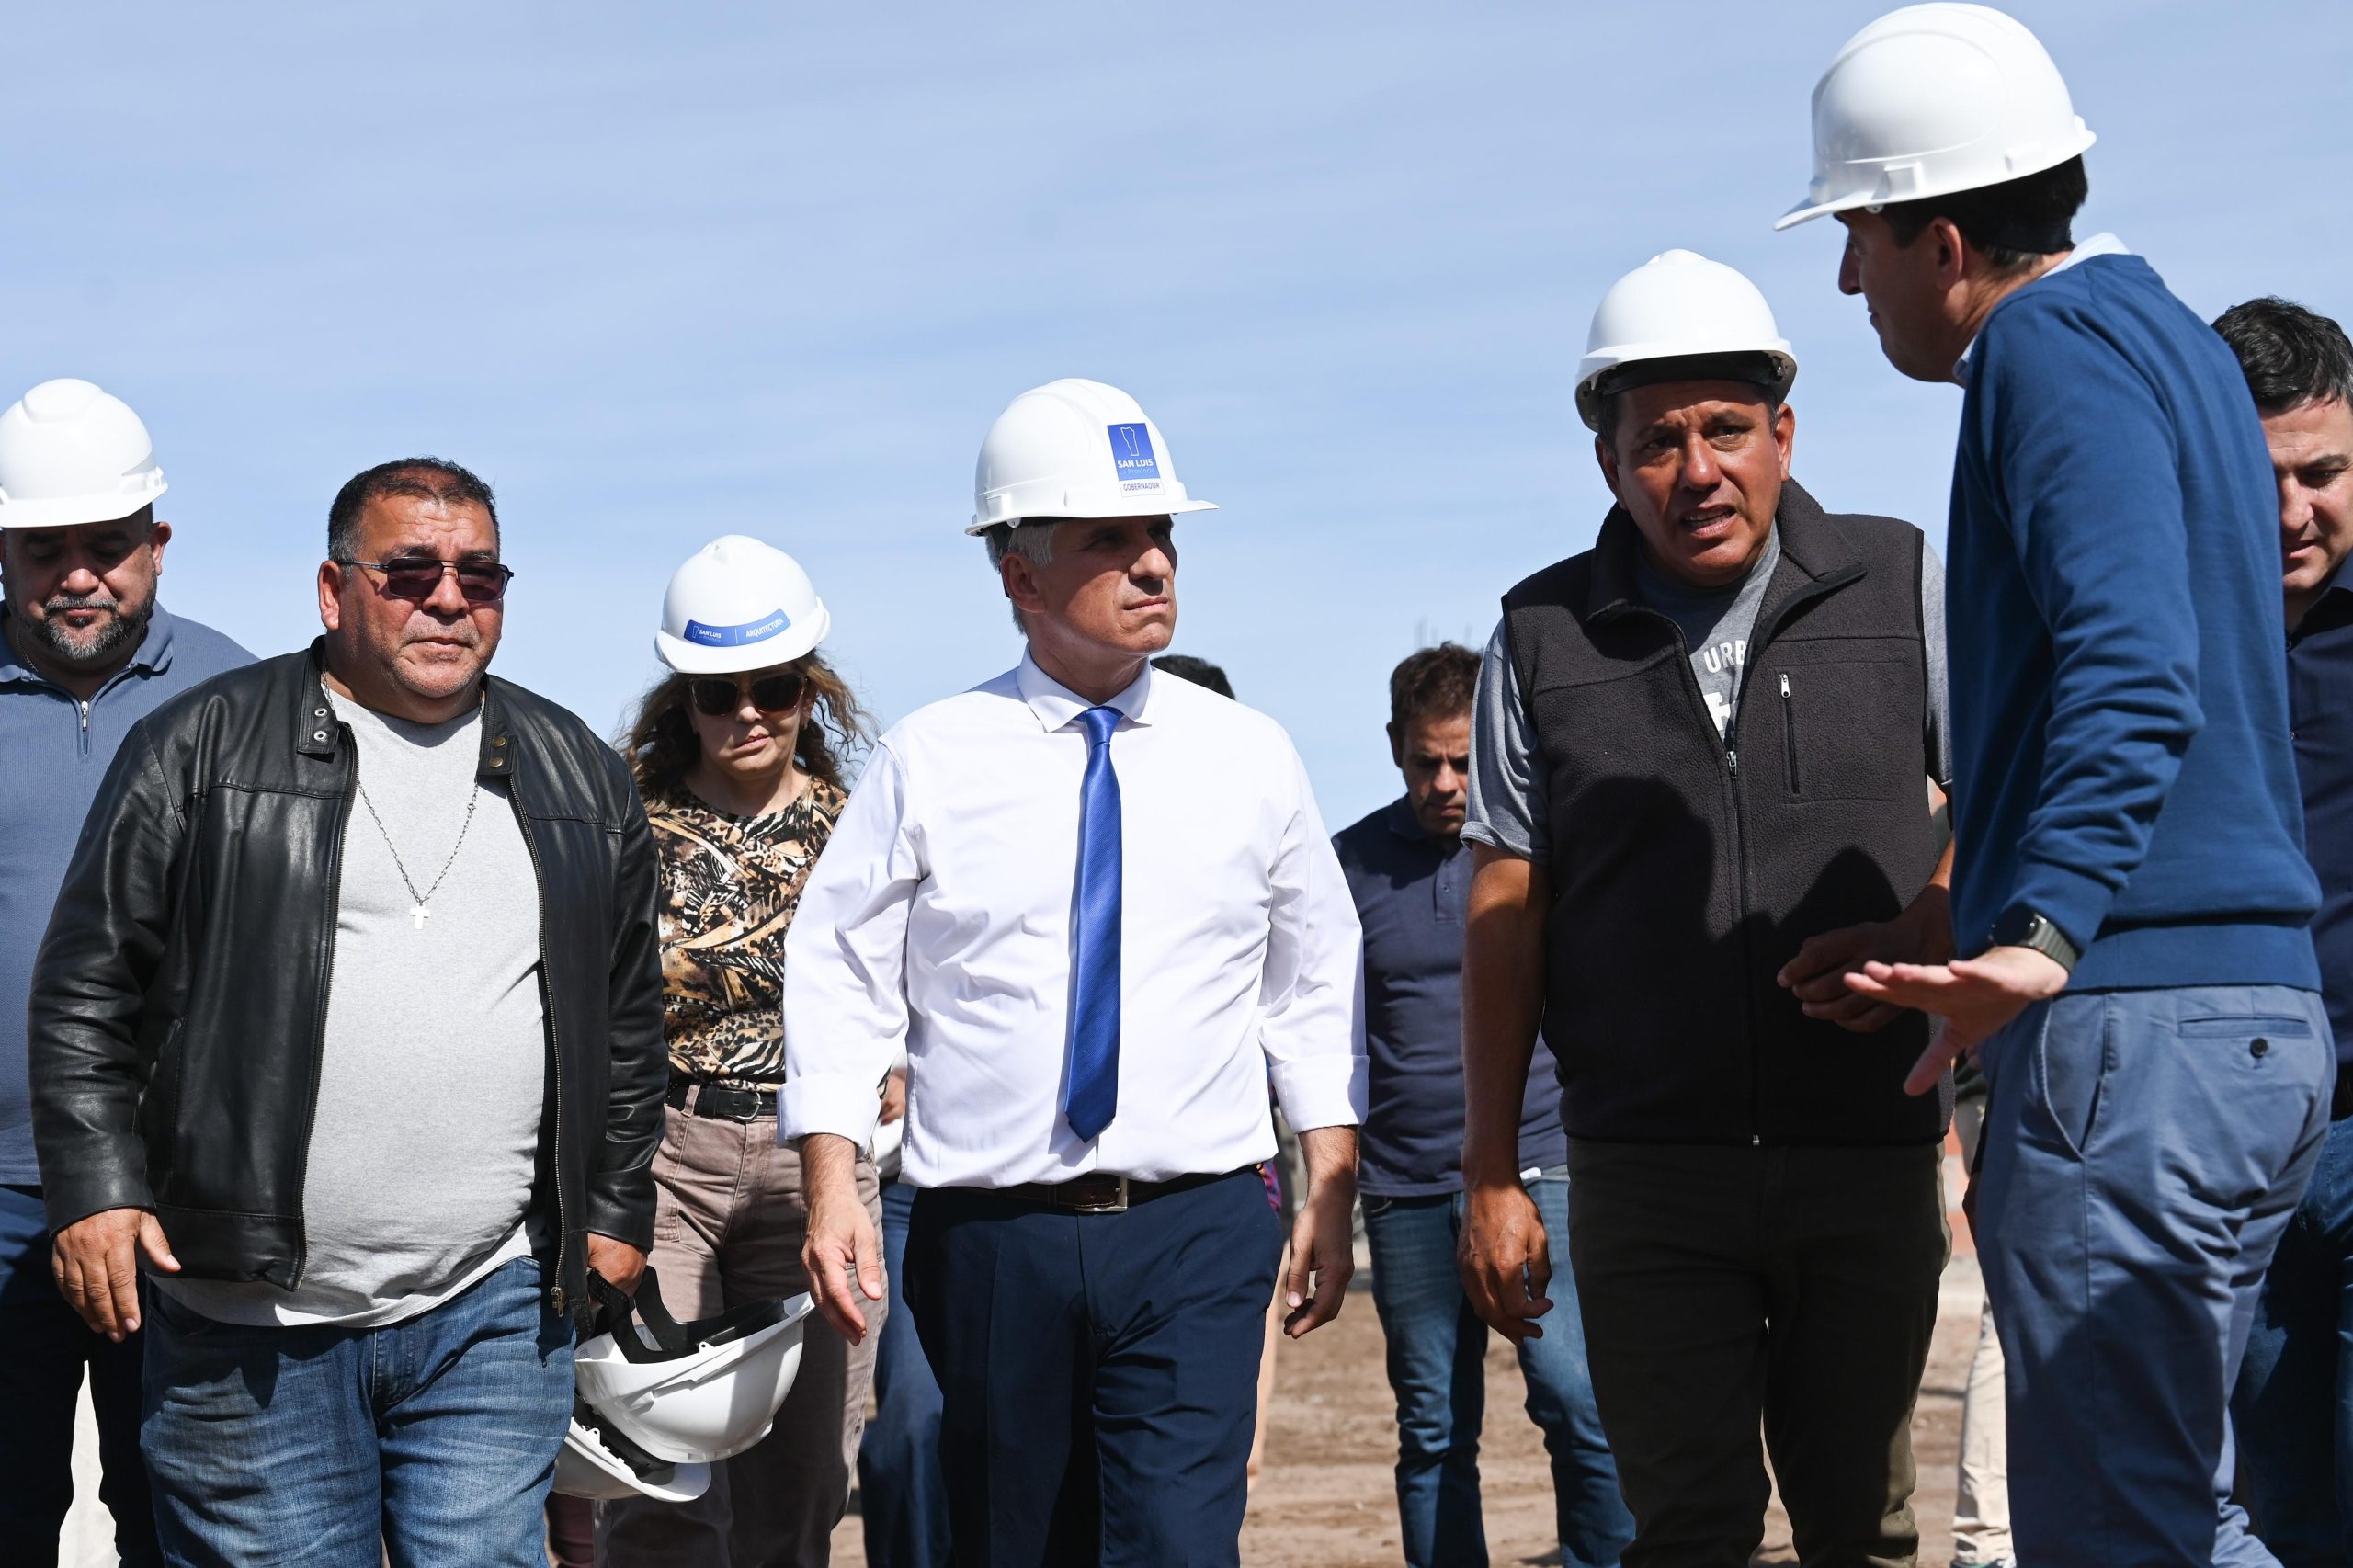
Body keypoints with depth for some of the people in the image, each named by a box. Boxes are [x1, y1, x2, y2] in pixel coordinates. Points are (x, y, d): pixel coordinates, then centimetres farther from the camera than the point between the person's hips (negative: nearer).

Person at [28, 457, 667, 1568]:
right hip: (247, 1323, -2)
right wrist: (95, 1186, -6)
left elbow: (625, 1021, 18)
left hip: (494, 1312, 2)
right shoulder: (201, 748, 2)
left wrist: (615, 1211, 16)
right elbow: (90, 989, 2)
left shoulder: (581, 780, 12)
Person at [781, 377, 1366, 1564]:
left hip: (1196, 1237, 0)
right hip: (993, 1236, 0)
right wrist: (831, 1190, -6)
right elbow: (840, 973, 3)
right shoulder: (931, 760, 1)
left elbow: (1317, 983, 14)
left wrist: (1332, 1191, 10)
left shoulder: (1249, 757, 7)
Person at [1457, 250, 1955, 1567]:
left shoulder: (1901, 588, 5)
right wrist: (1491, 1174, 3)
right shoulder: (1544, 638, 6)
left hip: (1869, 1157, 0)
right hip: (1649, 1174, 0)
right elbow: (1506, 913, 6)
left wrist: (1921, 935, -12)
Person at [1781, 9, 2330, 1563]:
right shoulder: (2175, 341, 20)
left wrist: (2043, 937, -36)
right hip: (2260, 1019, 11)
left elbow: (2132, 671, -25)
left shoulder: (2058, 347, -10)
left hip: (2129, 1023, -10)